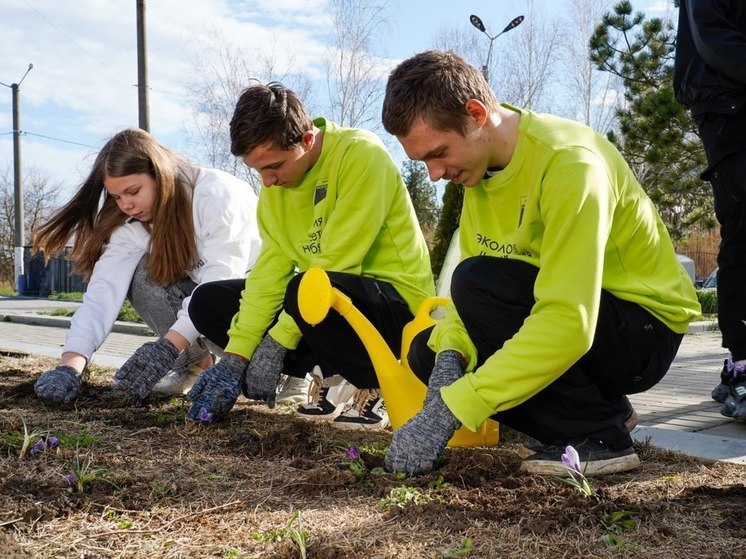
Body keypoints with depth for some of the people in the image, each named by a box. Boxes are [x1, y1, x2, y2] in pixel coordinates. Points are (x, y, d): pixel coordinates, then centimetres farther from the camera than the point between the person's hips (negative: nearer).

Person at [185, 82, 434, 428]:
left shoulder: (361, 154, -21)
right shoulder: (274, 182, 2)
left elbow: (336, 263, -25)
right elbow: (270, 270, -2)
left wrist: (276, 345, -22)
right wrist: (235, 358, -11)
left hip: (398, 304, -8)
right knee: (208, 302, 1)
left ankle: (376, 385, -10)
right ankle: (331, 375, 2)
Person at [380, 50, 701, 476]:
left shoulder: (567, 163, -27)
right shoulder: (482, 166, -1)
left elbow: (568, 324, -35)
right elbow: (471, 285, 0)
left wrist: (449, 411, -36)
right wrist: (449, 356, -21)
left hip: (645, 329, -8)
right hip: (569, 315, 8)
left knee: (480, 284, -27)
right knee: (429, 352, 2)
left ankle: (598, 437, -13)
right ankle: (602, 407, 6)